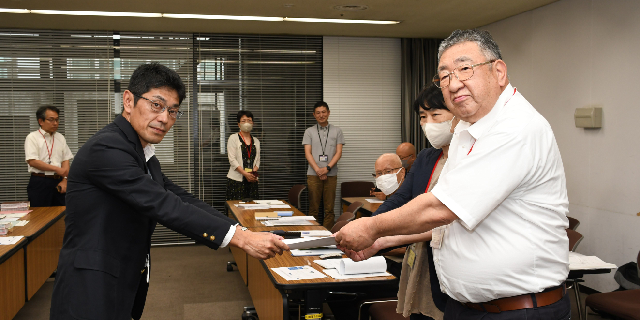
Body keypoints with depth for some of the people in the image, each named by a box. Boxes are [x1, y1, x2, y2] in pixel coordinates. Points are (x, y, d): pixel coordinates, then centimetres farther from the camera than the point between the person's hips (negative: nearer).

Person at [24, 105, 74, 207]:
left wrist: (64, 180, -3)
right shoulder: (32, 137, -1)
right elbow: (32, 161, -11)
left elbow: (66, 160, 10)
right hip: (39, 182, -4)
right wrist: (57, 169, -13)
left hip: (58, 182, 4)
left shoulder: (60, 138, 14)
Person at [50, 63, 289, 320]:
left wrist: (246, 233, -6)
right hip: (92, 298, -9)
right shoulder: (106, 149, -18)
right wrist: (241, 238, -29)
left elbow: (181, 200, 5)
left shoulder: (144, 157, 12)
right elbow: (162, 205, -26)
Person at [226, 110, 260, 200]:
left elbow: (258, 160, 14)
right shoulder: (233, 138, 2)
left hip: (252, 180, 4)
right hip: (236, 179, -4)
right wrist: (245, 174, -15)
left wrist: (254, 172, -8)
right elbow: (232, 159, -7)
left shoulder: (256, 141, 17)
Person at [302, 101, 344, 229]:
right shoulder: (309, 131, 10)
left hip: (331, 174, 0)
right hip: (313, 174, 0)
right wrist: (318, 170, -12)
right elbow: (307, 153, 2)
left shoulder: (337, 131, 10)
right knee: (313, 208, 1)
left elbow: (338, 153, 3)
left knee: (329, 209, 0)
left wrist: (327, 168, -11)